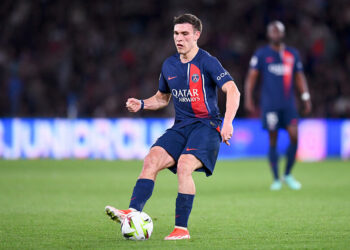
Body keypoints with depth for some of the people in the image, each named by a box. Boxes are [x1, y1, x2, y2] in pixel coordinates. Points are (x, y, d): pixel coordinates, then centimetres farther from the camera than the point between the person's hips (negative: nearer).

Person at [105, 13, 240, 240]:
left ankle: (182, 228, -22)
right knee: (152, 160, -17)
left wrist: (228, 122, -31)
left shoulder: (207, 62, -8)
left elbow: (232, 91, -18)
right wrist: (142, 104, 7)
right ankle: (133, 212, -29)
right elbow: (162, 97, 27)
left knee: (184, 166, -28)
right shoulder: (169, 65, 12)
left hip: (206, 125, -6)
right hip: (180, 127, 6)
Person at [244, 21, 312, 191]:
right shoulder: (261, 54, 3)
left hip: (288, 104, 3)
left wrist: (306, 98, 9)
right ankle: (276, 179, 6)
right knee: (273, 141, -2)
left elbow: (299, 77, 17)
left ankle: (288, 175, 9)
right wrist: (248, 99, -9)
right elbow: (251, 77, 0)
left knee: (294, 137, -8)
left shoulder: (293, 54, 13)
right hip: (270, 105, -3)